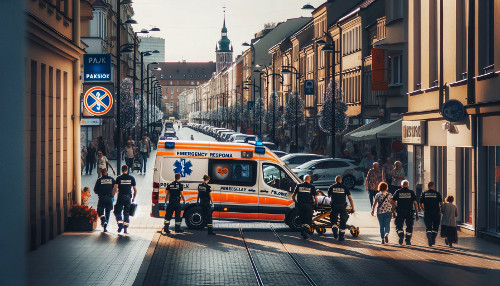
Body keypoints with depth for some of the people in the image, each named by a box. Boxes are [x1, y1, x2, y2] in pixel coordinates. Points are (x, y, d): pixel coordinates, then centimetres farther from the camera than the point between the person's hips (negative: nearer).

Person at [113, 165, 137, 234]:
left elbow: (115, 188, -11)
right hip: (128, 197, 2)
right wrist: (133, 198, 17)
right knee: (126, 213, 8)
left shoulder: (119, 178, -1)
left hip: (120, 197, -2)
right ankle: (125, 229, 4)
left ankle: (120, 224, -10)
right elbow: (135, 190, 5)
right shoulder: (131, 178, 5)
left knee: (118, 212, 9)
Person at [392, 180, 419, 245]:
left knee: (399, 226, 5)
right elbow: (415, 204, 0)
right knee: (409, 227, 10)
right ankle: (408, 240, 7)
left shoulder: (397, 192, 4)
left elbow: (393, 202, 1)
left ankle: (401, 235, -22)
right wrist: (417, 214, 3)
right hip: (409, 212, 0)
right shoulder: (411, 192, 4)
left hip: (400, 212, 0)